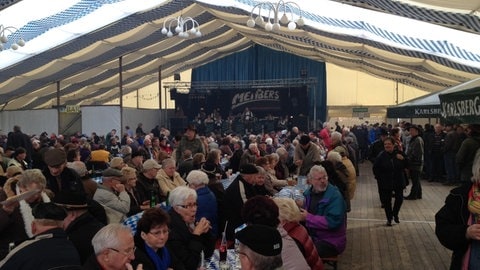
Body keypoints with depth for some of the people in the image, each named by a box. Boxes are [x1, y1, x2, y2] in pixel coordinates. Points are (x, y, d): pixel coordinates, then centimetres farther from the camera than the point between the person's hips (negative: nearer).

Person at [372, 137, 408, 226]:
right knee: (386, 201, 4)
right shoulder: (381, 156, -10)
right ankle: (389, 218, 22)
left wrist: (403, 159, -17)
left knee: (399, 199, 7)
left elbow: (406, 166, 0)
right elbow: (375, 168, -4)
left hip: (398, 181, 2)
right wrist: (379, 178, -10)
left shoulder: (399, 154, -4)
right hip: (385, 183, -2)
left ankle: (395, 214, 34)